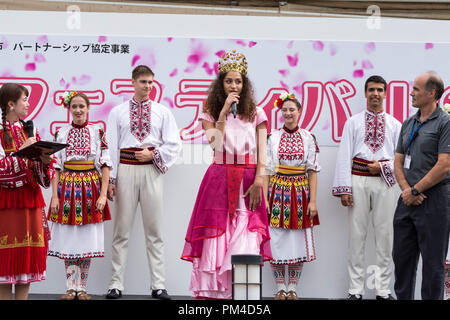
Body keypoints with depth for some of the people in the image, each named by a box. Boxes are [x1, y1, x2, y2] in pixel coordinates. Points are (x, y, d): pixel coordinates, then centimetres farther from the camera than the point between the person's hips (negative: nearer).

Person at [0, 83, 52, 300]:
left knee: (28, 251, 3)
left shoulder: (30, 130, 12)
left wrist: (44, 161, -7)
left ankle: (23, 296, 8)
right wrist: (23, 151, -18)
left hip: (30, 197, 5)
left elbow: (39, 171, 14)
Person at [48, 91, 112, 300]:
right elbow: (55, 167, 5)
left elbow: (105, 165, 2)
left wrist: (103, 195, -7)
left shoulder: (98, 132, 3)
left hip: (90, 188, -1)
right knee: (68, 240, 1)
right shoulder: (61, 134, 6)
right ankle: (71, 287, 8)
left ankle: (82, 287, 8)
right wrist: (55, 196, -4)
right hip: (67, 187, 1)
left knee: (87, 240, 0)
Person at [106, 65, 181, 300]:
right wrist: (110, 179, -1)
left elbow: (174, 145, 8)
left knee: (154, 228, 1)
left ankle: (158, 285, 3)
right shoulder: (118, 112, 9)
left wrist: (153, 154, -7)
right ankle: (116, 284, 4)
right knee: (122, 228, 0)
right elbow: (111, 146, 5)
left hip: (152, 170, 1)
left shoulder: (163, 112, 11)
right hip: (126, 169, 0)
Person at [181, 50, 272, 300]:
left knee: (245, 243, -9)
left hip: (247, 182, 0)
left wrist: (258, 181, -9)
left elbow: (261, 151, 3)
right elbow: (214, 142, -7)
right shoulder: (211, 113, 11)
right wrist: (224, 111, -8)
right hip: (219, 180, 0)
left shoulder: (255, 113, 10)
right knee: (215, 239, -6)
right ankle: (212, 293, -2)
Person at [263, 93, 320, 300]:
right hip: (277, 191, 0)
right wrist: (264, 199, -5)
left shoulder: (308, 138, 4)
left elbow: (312, 171, 3)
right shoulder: (273, 137, 3)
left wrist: (313, 201, -3)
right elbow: (266, 170, 3)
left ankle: (292, 288, 9)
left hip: (300, 193, 0)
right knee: (276, 238, -2)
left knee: (298, 239, 1)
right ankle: (280, 288, 8)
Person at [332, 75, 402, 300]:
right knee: (357, 234, 0)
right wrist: (344, 189, -7)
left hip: (385, 182, 1)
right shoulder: (353, 123, 10)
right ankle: (356, 289, 4)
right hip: (358, 181, -1)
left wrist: (384, 167, -8)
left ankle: (383, 290, 8)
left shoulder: (395, 125, 14)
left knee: (385, 235, 2)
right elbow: (344, 156, 3)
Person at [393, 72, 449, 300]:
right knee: (402, 256, 12)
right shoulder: (408, 123, 13)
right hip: (407, 200, 7)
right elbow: (398, 161, 14)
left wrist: (415, 190, -11)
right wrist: (406, 190, -4)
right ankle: (402, 297, 23)